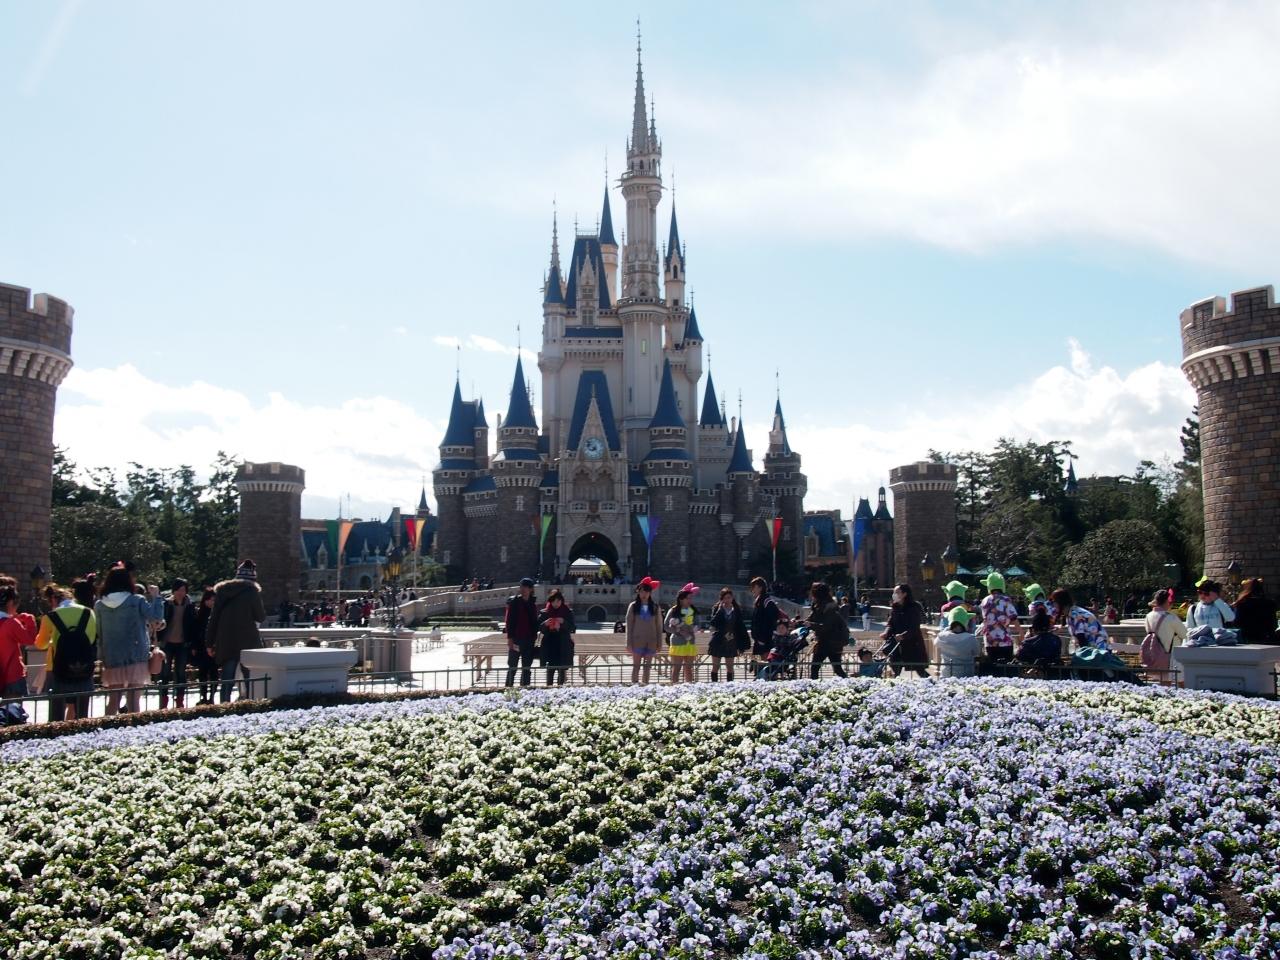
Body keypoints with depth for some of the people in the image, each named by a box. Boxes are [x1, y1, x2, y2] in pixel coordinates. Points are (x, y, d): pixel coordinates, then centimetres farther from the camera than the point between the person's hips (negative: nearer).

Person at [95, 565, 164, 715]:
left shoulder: (99, 605, 2)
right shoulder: (137, 601, -8)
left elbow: (97, 633, 7)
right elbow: (157, 618, -8)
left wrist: (101, 657, 16)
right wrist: (155, 597, 2)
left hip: (111, 660, 3)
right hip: (136, 658, -3)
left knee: (113, 701, 12)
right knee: (133, 702, 0)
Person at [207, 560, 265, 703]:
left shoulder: (222, 590, 8)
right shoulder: (252, 590, -5)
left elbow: (214, 618, 8)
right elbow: (261, 617, -2)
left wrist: (209, 643, 10)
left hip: (225, 643, 4)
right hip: (248, 642, -4)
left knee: (227, 682, 6)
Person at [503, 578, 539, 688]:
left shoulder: (533, 604, 10)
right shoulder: (513, 602, -2)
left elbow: (535, 622, 14)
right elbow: (508, 620, -5)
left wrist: (534, 637, 7)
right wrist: (510, 637, -12)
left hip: (529, 640, 4)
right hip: (515, 639, -4)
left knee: (527, 668, 7)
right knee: (512, 666, -1)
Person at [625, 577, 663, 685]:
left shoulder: (655, 607, 7)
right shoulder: (633, 606, 2)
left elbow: (659, 626, 9)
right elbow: (628, 625, 1)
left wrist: (659, 644, 4)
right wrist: (629, 643, -4)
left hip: (651, 642, 2)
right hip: (637, 641, -2)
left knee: (647, 667, 5)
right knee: (636, 666, -2)